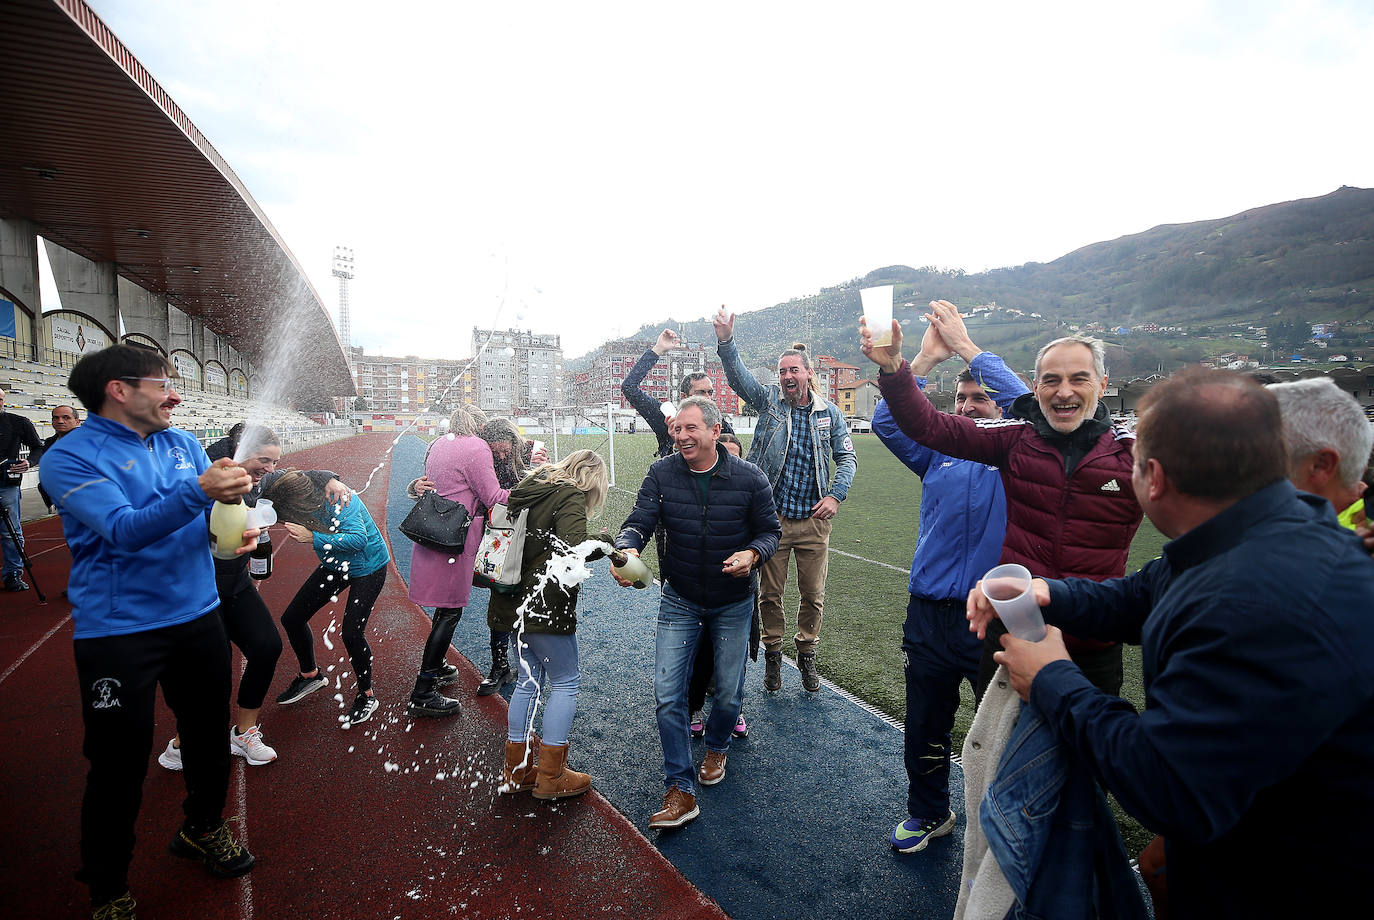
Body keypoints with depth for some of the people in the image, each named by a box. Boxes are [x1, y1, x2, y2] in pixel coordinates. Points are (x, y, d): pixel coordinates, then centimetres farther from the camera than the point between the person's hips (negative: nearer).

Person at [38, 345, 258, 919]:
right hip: (118, 631, -5)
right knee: (121, 764, 6)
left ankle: (203, 828, 45)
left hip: (197, 618, 5)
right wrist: (198, 491, -39)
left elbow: (218, 508, 7)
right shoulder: (69, 458, -12)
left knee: (210, 735, 19)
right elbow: (124, 530, -25)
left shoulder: (182, 443, 5)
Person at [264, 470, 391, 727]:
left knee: (351, 633, -13)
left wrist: (313, 538, -39)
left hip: (367, 569, -8)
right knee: (292, 618, 10)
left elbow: (359, 538, -39)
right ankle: (310, 675, 35)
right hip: (335, 565, 8)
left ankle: (367, 696, 11)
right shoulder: (311, 496, -14)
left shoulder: (338, 501, -34)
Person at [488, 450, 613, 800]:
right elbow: (573, 548, -27)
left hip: (516, 600, 9)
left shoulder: (528, 487, 13)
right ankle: (550, 776, 11)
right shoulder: (571, 496, -12)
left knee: (530, 678, 19)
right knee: (566, 680, 6)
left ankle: (516, 770, 27)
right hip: (544, 604, -9)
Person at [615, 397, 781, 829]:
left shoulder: (750, 478, -14)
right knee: (667, 693, -4)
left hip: (733, 603, 0)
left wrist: (752, 554, -26)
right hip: (679, 601, 1)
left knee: (728, 694, 12)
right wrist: (627, 549, -39)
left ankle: (716, 746, 47)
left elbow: (770, 531, -5)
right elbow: (638, 522, -16)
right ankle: (680, 791, 11)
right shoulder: (662, 474, -11)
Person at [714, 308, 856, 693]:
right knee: (770, 593, 9)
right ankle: (773, 654, 29)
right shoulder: (769, 400, 3)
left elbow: (847, 458, 10)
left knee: (813, 595, 10)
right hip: (772, 517, -1)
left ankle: (806, 655, 32)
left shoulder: (829, 413, 6)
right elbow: (738, 375, -12)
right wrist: (726, 342, -28)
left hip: (814, 521, 1)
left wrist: (836, 495, -4)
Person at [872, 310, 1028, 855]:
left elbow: (1025, 406, -18)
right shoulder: (938, 454, 10)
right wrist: (926, 358, -4)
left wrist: (968, 347, -11)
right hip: (929, 615, 4)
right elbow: (886, 422, 0)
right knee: (925, 727, 16)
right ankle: (928, 813, 38)